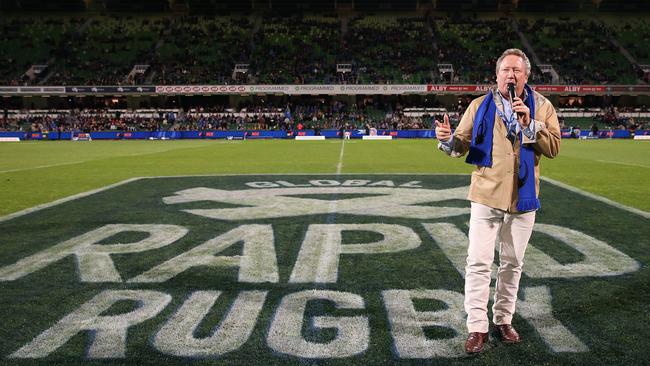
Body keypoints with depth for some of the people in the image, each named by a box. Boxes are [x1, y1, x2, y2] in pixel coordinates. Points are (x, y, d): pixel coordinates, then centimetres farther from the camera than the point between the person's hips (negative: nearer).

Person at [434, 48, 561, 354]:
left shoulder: (542, 107, 3)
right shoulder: (480, 106, 2)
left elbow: (553, 148, -4)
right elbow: (462, 146, -2)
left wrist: (529, 124, -17)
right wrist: (448, 140, -24)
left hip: (523, 197, 2)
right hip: (486, 194, -1)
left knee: (512, 263, 13)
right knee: (479, 262, -4)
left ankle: (503, 320, 30)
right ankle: (477, 327, 6)